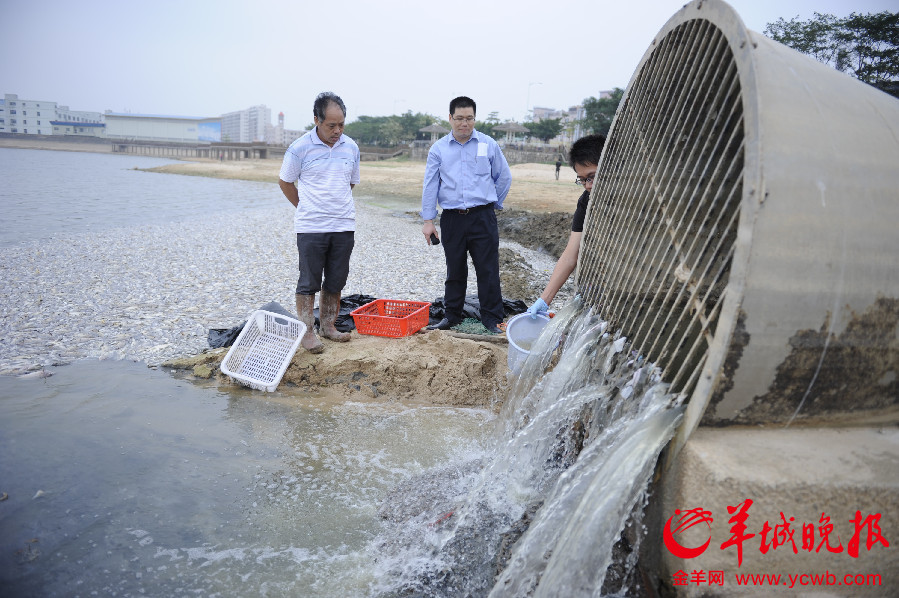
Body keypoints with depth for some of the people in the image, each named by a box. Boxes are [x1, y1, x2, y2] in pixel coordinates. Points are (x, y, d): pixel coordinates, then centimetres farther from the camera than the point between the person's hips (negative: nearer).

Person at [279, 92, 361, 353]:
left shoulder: (351, 147, 6)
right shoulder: (300, 148, -7)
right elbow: (285, 182, 5)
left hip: (344, 226, 4)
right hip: (311, 228, -4)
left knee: (336, 282, 10)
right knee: (309, 282, 1)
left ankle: (328, 326, 24)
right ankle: (306, 332, 9)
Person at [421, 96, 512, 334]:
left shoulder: (488, 144, 3)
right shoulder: (439, 148, 5)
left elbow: (504, 177, 14)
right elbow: (430, 185, 5)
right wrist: (428, 220, 2)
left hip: (483, 217, -1)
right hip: (452, 218, 1)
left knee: (488, 270, -1)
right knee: (454, 270, 10)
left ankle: (492, 319, 8)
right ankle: (452, 315, 23)